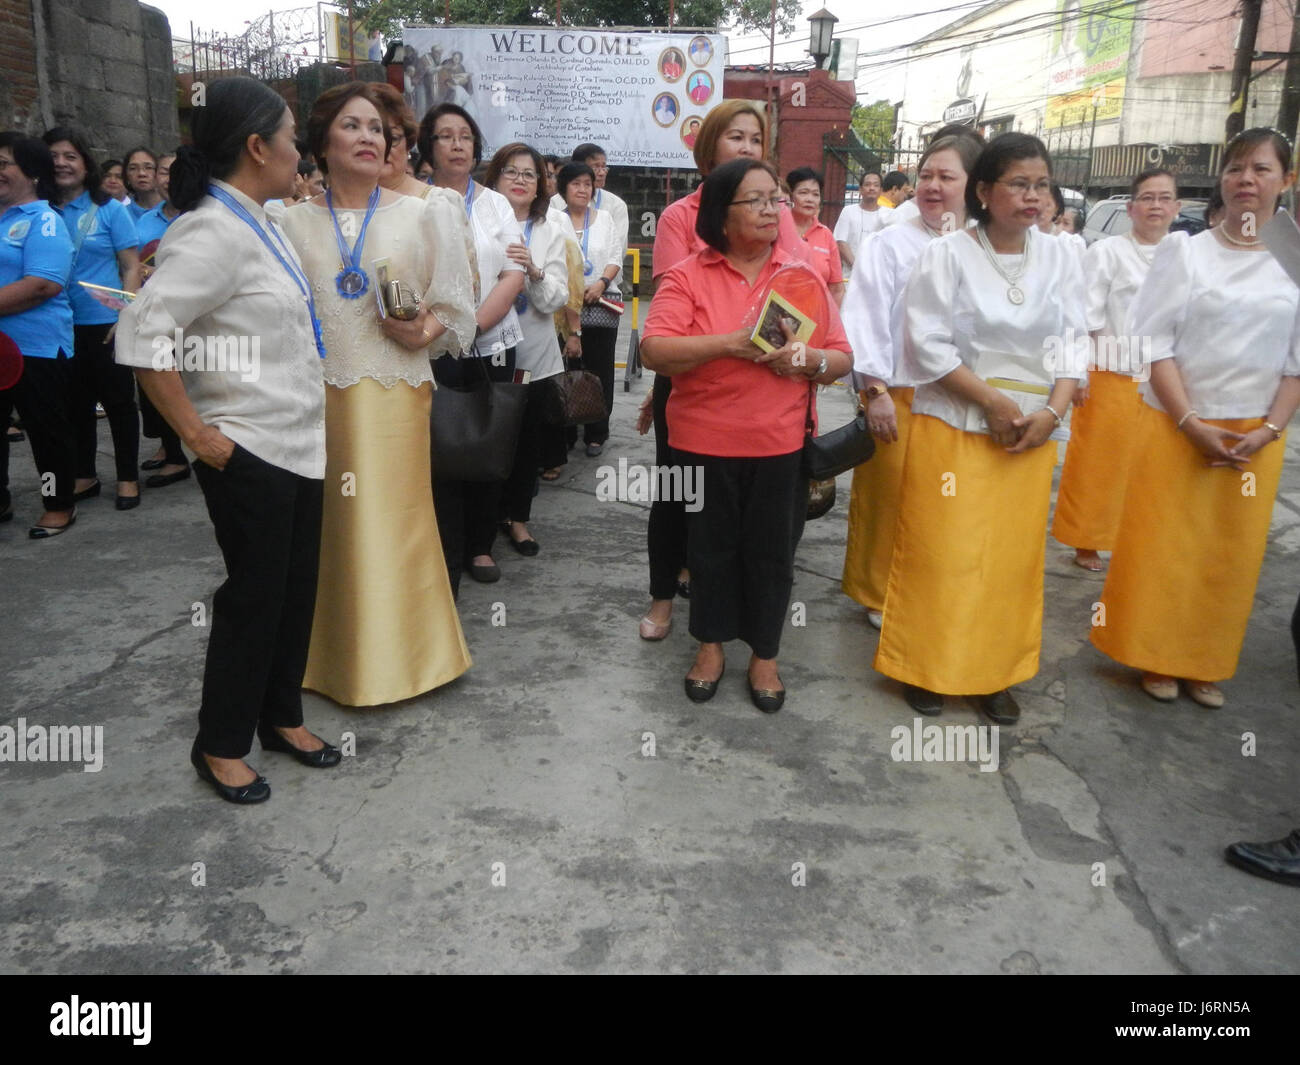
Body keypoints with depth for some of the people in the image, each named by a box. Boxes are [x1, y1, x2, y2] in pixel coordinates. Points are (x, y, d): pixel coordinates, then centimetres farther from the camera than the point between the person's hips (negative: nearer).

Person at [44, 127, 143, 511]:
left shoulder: (109, 209, -2)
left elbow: (131, 267, -3)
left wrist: (126, 317, -12)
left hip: (105, 323, -3)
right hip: (61, 325, 3)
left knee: (118, 400, 5)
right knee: (76, 403, 12)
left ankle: (128, 477, 16)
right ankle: (84, 476, 24)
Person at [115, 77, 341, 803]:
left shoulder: (261, 223, 11)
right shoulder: (215, 231, -18)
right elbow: (143, 335, -25)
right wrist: (197, 434, -20)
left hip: (299, 442, 9)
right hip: (249, 452, -9)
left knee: (296, 589, 15)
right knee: (254, 597, 3)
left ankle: (281, 717, 32)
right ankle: (221, 746, 21)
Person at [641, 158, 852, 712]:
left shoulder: (804, 277, 5)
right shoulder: (687, 276, -2)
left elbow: (842, 358, 6)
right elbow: (655, 351, -14)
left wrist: (809, 359, -16)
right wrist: (730, 343, -22)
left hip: (781, 444, 2)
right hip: (704, 442, -1)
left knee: (771, 551, 9)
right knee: (711, 546, 12)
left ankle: (764, 654, 27)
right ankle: (711, 643, 31)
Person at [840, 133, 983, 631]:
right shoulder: (889, 245, 0)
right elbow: (866, 319, -5)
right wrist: (875, 390, -11)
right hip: (898, 396, -3)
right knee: (888, 496, 4)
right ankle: (880, 596, 22)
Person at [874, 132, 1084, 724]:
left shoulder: (1058, 257, 6)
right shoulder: (947, 254, -5)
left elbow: (1072, 342, 6)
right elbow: (928, 343, -11)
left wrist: (1052, 411, -9)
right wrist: (991, 402, -15)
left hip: (1030, 431, 4)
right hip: (954, 424, -4)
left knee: (1013, 555, 8)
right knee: (940, 552, 0)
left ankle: (994, 672, 23)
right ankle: (925, 666, 17)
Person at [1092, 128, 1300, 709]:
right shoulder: (1183, 251, -2)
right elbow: (1155, 343, -7)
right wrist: (1192, 423, -15)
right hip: (1176, 426, -2)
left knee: (1231, 552, 9)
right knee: (1162, 545, 2)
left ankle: (1204, 664, 24)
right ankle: (1157, 657, 20)